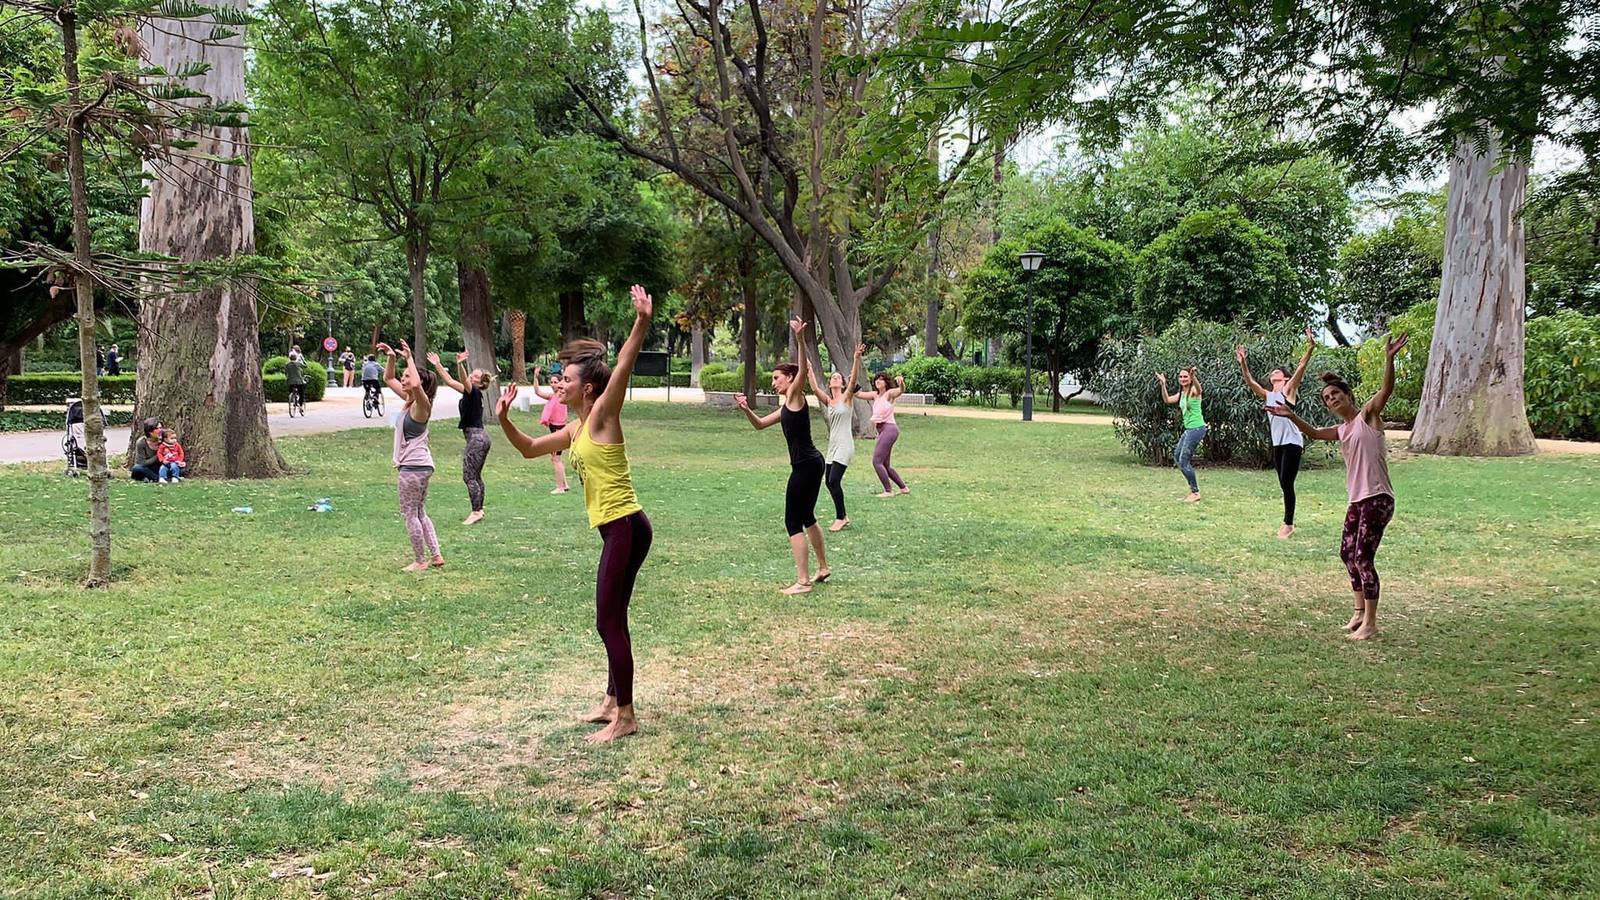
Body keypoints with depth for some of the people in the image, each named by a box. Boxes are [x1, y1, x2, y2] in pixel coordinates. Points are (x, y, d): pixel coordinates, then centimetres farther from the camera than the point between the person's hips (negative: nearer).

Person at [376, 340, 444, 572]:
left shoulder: (421, 403, -15)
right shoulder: (408, 400, 10)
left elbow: (416, 384, -38)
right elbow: (388, 378, 21)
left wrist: (409, 359, -28)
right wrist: (391, 357, 5)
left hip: (414, 466, -9)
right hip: (418, 465, 9)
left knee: (409, 514, 0)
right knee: (419, 513, 16)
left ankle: (420, 561, 7)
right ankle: (435, 555, 19)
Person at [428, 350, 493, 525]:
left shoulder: (474, 392, -12)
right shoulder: (470, 393, 13)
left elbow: (463, 380, -32)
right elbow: (450, 381, 18)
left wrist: (460, 365, -49)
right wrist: (438, 365, 17)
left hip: (476, 437, -10)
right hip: (480, 437, 10)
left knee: (468, 476, -7)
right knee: (476, 476, 14)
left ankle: (476, 512, -5)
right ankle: (479, 510, 20)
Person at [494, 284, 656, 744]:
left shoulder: (603, 416, -10)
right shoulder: (576, 429, 14)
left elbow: (623, 368, -27)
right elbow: (530, 449, 27)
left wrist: (641, 323, -41)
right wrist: (504, 421, 11)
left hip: (625, 528, -10)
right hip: (616, 530, 10)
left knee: (608, 623, -5)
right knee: (613, 620, 17)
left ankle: (625, 717, 4)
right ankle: (612, 702, 30)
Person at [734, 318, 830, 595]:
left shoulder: (796, 396, -7)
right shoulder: (786, 407, 18)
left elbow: (803, 369, -26)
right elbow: (760, 424, 27)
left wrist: (800, 340, -39)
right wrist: (746, 409, 9)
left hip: (805, 466, -10)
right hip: (811, 464, 10)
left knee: (793, 522, -6)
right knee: (806, 517, 23)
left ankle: (802, 581, -6)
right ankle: (823, 567, 37)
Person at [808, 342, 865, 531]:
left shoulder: (846, 397, -1)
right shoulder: (828, 401, 12)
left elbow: (854, 380, -17)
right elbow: (814, 388, 0)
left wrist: (857, 358, -30)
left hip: (844, 446, -7)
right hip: (832, 446, 7)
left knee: (834, 481, -14)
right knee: (829, 481, 7)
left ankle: (841, 518, -4)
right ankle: (841, 517, 20)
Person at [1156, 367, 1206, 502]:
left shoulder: (1193, 390, -13)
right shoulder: (1182, 393, 13)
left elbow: (1198, 388, -36)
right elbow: (1167, 399, 13)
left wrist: (1193, 376, -57)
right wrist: (1163, 384, 3)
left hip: (1197, 428, -10)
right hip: (1188, 429, 10)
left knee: (1184, 461, -8)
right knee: (1179, 459, 14)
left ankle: (1195, 493, 1)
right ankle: (1194, 487, 22)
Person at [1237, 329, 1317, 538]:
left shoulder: (1288, 390, 1)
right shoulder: (1267, 395, 15)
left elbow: (1301, 369, -12)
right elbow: (1250, 382, 7)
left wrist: (1310, 349, -24)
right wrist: (1242, 363, -5)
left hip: (1292, 443, -6)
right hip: (1277, 444, 6)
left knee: (1287, 483, -8)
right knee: (1284, 485, 11)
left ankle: (1288, 524, -2)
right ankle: (1288, 522, 18)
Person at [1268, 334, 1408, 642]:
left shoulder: (1368, 415, -5)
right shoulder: (1341, 431, 15)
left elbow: (1387, 389, -19)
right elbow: (1314, 433, 21)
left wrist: (1389, 359, -36)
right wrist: (1291, 416, 5)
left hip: (1377, 498, -9)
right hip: (1357, 500, 9)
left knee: (1363, 557, -10)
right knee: (1347, 553, 16)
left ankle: (1370, 622, -2)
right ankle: (1360, 610, 31)